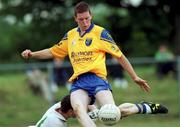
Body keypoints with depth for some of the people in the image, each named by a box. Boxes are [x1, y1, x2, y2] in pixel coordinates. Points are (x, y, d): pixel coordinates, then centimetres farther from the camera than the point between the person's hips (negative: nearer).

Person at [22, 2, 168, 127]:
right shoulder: (70, 35, 21)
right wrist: (32, 54, 21)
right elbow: (53, 52, 35)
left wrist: (135, 78, 8)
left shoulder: (100, 32, 6)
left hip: (97, 78, -3)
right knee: (78, 109, -34)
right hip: (78, 82, 3)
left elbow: (119, 56, 8)